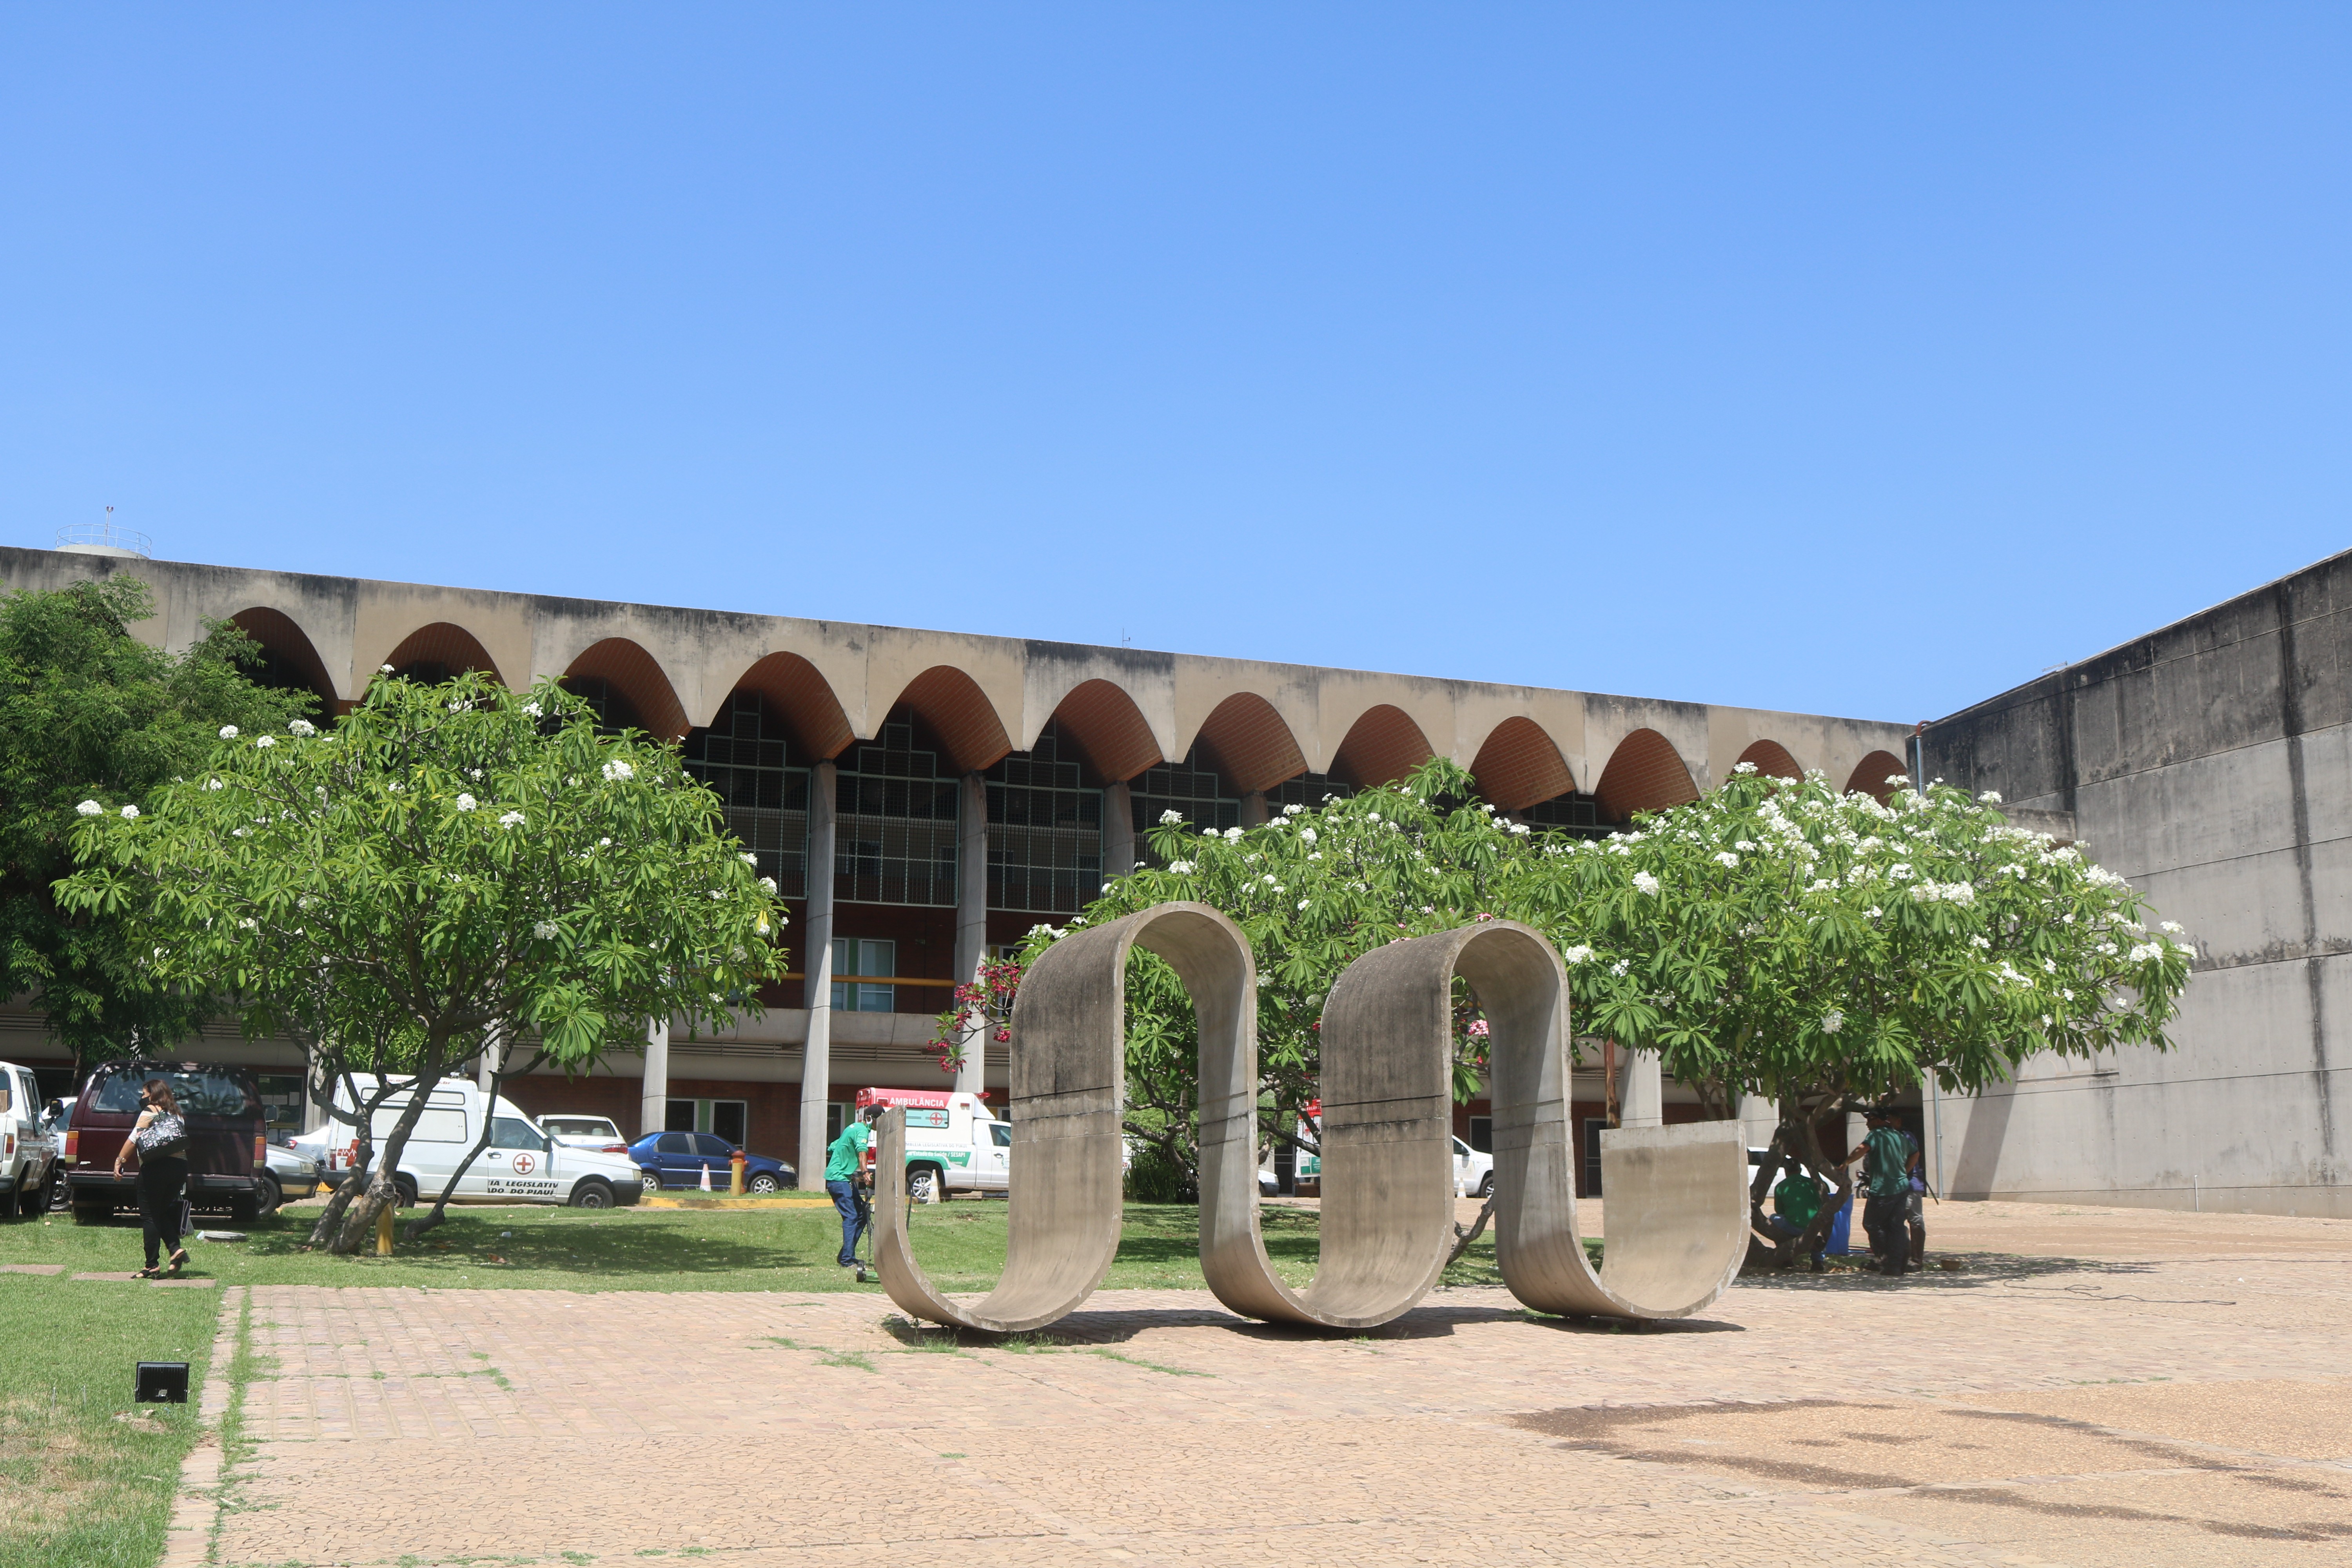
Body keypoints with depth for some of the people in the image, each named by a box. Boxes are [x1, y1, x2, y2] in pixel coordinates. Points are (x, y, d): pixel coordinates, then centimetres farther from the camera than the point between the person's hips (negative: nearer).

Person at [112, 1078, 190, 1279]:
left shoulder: (150, 1112, -2)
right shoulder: (176, 1114, 17)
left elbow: (133, 1140, -9)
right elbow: (183, 1142, 14)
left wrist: (120, 1161, -4)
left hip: (156, 1168, -7)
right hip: (179, 1166, 7)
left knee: (150, 1216, 0)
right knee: (165, 1213, 16)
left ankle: (152, 1265, -2)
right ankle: (176, 1249, -4)